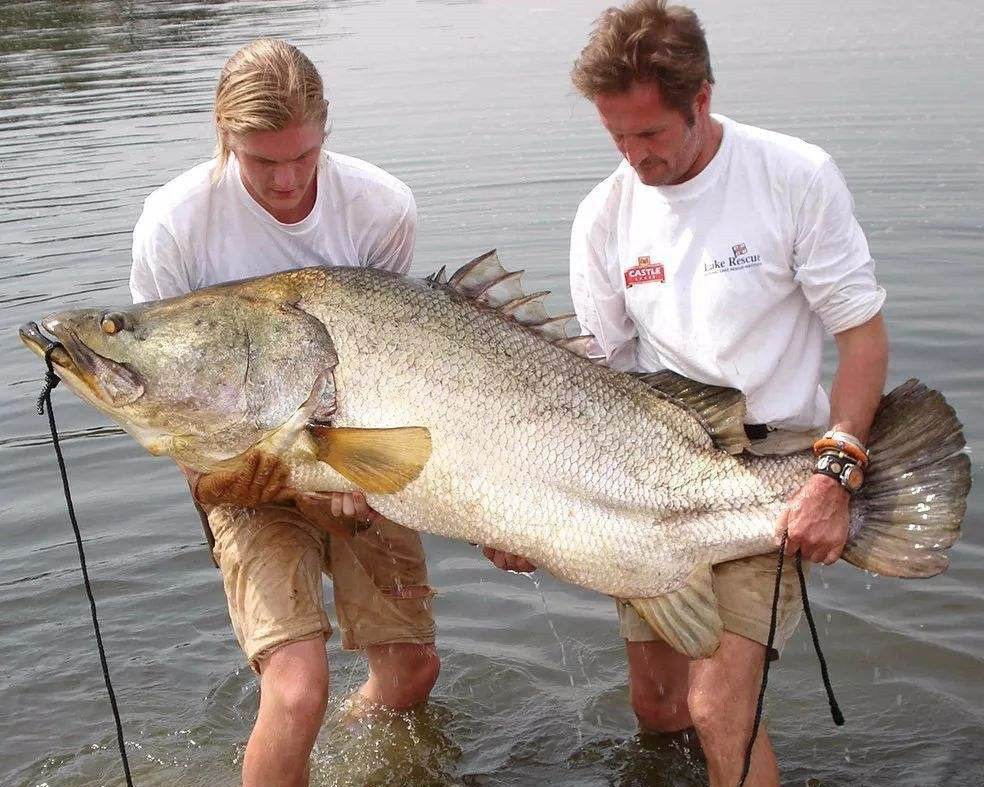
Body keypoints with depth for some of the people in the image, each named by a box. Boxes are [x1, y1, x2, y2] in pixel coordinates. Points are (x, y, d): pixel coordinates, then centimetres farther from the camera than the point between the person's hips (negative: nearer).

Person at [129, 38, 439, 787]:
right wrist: (208, 468, -26)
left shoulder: (384, 207, -13)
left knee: (413, 669, 12)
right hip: (251, 475, -3)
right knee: (297, 691, -18)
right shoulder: (175, 222, -18)